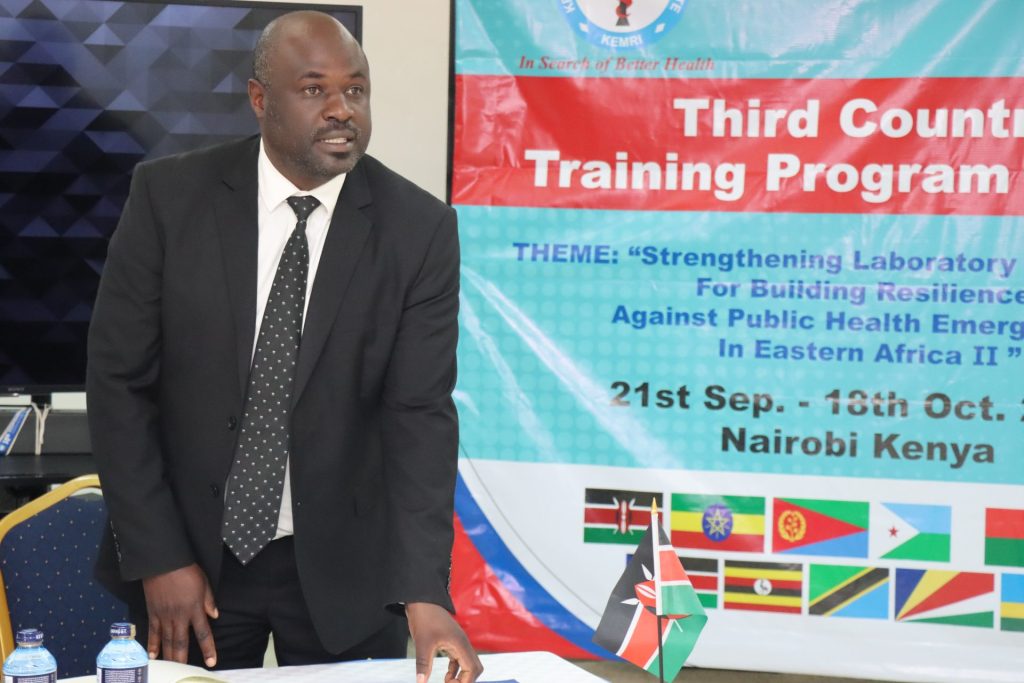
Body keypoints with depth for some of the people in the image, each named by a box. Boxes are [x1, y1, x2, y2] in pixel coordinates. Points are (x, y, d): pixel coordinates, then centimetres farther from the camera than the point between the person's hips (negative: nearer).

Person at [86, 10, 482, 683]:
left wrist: (424, 594, -22)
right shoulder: (170, 195, -8)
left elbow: (420, 412, -12)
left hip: (343, 562, 0)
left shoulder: (420, 228, -9)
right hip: (190, 551, 0)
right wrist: (159, 557, -10)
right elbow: (119, 379, -5)